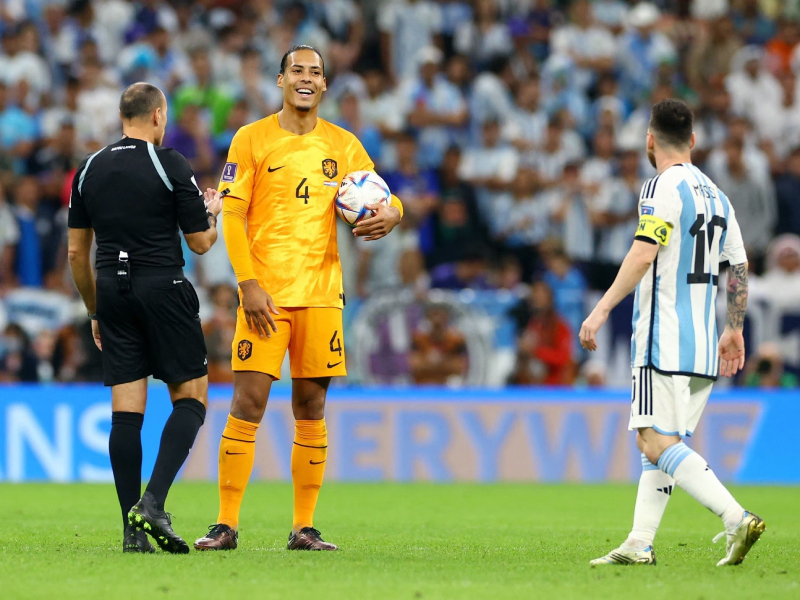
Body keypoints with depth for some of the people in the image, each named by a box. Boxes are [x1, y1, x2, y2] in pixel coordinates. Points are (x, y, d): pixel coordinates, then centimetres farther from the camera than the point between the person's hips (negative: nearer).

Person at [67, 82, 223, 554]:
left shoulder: (89, 170, 9)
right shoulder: (171, 165, -5)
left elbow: (77, 252, 12)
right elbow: (200, 243, -2)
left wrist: (95, 311, 22)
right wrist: (213, 214, 20)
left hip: (113, 292, 5)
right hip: (164, 290, -5)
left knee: (126, 411, 3)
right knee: (191, 399, 4)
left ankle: (133, 531, -2)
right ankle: (153, 502, -14)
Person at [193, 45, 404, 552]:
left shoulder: (343, 145, 11)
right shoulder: (252, 139, 2)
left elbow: (384, 198, 15)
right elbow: (232, 216, -1)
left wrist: (390, 214, -11)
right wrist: (249, 284, -12)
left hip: (321, 293, 3)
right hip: (265, 293, -3)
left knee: (311, 408, 4)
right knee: (248, 403, -9)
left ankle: (304, 528, 9)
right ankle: (226, 525, -6)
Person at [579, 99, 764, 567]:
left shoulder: (664, 187, -8)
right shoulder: (716, 194, 16)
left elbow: (643, 254, -20)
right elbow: (739, 267, 19)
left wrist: (602, 309, -22)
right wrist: (735, 330, 28)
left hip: (665, 343, -9)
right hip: (704, 345, 9)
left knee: (658, 443, -14)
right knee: (659, 444, 12)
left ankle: (737, 518, -26)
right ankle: (639, 545, 10)